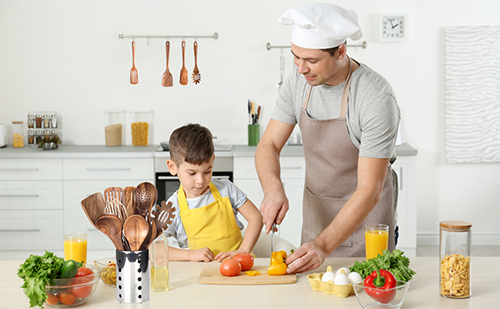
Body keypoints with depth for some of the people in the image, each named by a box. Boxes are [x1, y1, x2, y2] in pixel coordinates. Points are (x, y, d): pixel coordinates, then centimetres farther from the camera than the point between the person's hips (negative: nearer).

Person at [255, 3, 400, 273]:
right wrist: (273, 188, -27)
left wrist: (324, 245, -36)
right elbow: (269, 145, -5)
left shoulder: (377, 98, -28)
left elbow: (369, 190, -29)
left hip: (365, 215, -5)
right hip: (316, 211, 5)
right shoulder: (297, 84, -10)